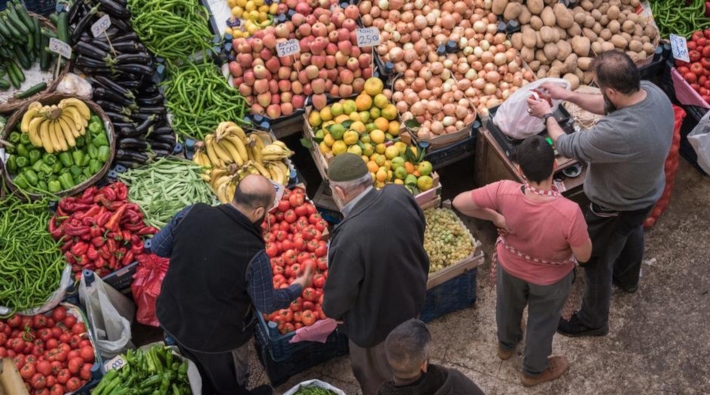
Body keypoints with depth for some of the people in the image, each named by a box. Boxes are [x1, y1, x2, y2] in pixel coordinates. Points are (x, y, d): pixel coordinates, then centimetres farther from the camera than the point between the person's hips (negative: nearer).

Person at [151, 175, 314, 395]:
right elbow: (266, 304, -14)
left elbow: (157, 247, -3)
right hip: (216, 337, -5)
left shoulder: (192, 213, -19)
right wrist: (298, 288, 4)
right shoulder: (254, 254, -31)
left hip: (171, 318, 5)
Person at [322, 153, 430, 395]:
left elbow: (338, 296, -25)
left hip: (375, 321, -6)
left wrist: (331, 310, -1)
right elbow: (419, 235, 0)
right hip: (412, 297, 7)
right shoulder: (399, 195, -21)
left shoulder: (349, 238, -41)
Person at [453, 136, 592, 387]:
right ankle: (534, 370, 55)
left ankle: (506, 345, 66)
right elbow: (584, 255, -25)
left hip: (510, 266, 3)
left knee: (508, 306, 35)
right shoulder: (569, 212, -41)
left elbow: (459, 202, -25)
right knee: (542, 321, 28)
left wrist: (495, 217, -17)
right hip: (551, 278, -2)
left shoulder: (504, 192, -36)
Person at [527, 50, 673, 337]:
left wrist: (547, 115, -10)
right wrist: (569, 96, -5)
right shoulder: (652, 91, -21)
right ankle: (627, 279, 67)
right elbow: (608, 105, -1)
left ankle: (593, 321, 41)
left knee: (597, 260, 17)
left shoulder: (616, 132, -46)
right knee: (632, 233, 36)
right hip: (648, 192, 8)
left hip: (616, 208, -8)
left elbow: (568, 146, -27)